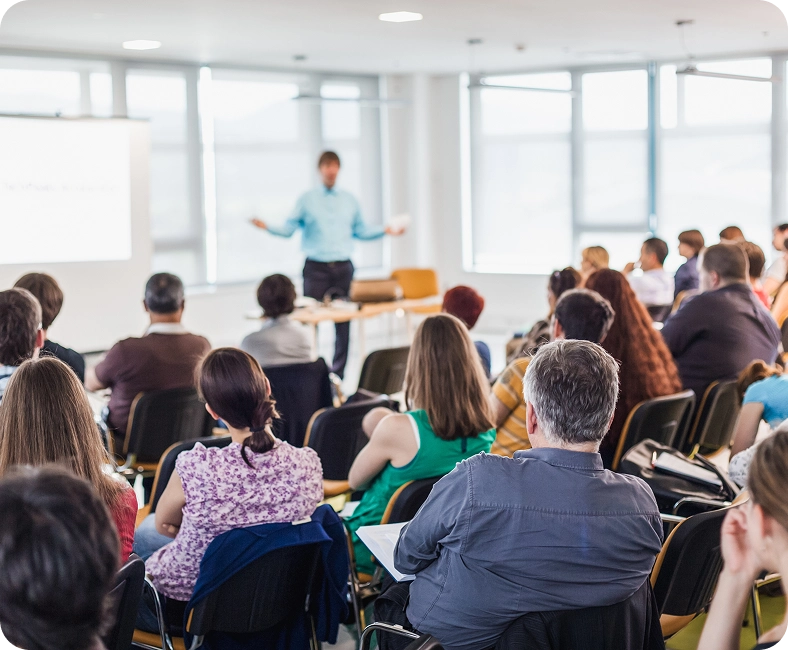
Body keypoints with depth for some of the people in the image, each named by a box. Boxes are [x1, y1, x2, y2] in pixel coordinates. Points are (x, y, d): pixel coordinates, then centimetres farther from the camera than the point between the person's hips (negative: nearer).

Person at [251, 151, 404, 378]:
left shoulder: (349, 200, 13)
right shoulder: (307, 199, 5)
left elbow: (360, 231, 17)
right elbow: (288, 229, 0)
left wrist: (386, 231, 7)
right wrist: (267, 227, -16)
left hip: (343, 268, 3)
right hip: (316, 268, -2)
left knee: (343, 322, 2)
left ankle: (338, 373, 10)